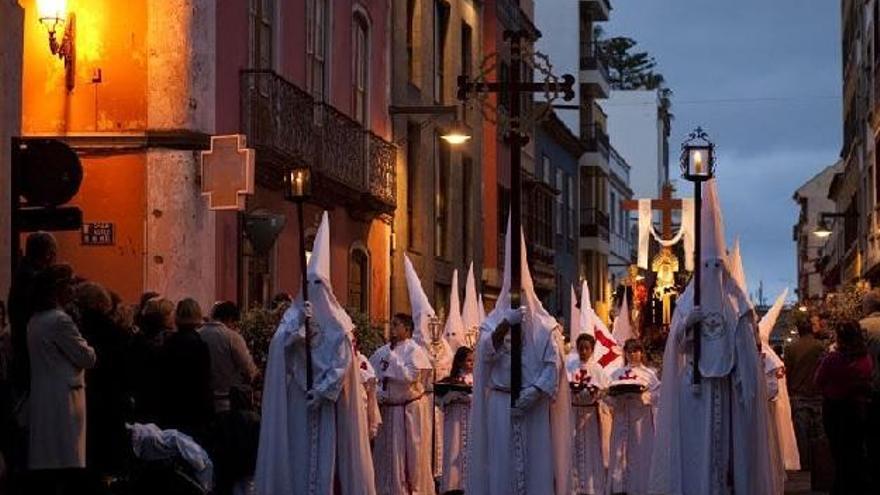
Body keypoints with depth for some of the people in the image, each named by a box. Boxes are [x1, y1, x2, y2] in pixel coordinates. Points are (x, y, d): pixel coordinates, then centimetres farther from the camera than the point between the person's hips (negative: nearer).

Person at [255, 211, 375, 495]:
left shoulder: (338, 321, 5)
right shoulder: (294, 314, 7)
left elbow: (343, 360, -3)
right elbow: (279, 347, -8)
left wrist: (323, 389, -12)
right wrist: (297, 325, -22)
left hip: (330, 401, -1)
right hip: (298, 402, 1)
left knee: (329, 456, -3)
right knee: (300, 454, -2)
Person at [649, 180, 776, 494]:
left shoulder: (737, 302, 6)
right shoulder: (687, 301, 8)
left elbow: (748, 348, 2)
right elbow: (676, 345, 4)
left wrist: (750, 384, -7)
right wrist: (686, 324, -15)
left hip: (728, 384, 0)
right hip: (694, 384, 0)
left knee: (729, 442, 0)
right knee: (695, 447, -4)